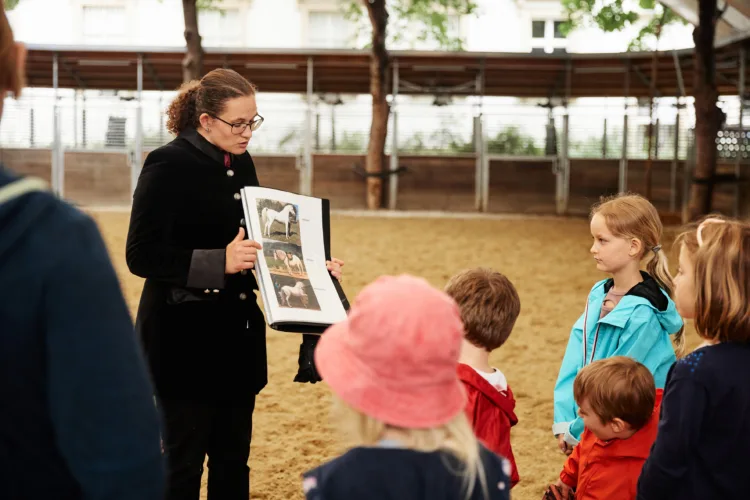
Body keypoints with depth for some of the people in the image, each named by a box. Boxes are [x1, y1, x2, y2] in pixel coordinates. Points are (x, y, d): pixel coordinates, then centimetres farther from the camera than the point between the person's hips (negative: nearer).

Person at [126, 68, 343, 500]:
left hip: (238, 334, 7)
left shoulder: (241, 164, 10)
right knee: (184, 463, 3)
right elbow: (141, 255, -19)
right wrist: (219, 263, -27)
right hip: (186, 339, -7)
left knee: (233, 463, 14)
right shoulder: (168, 165, -13)